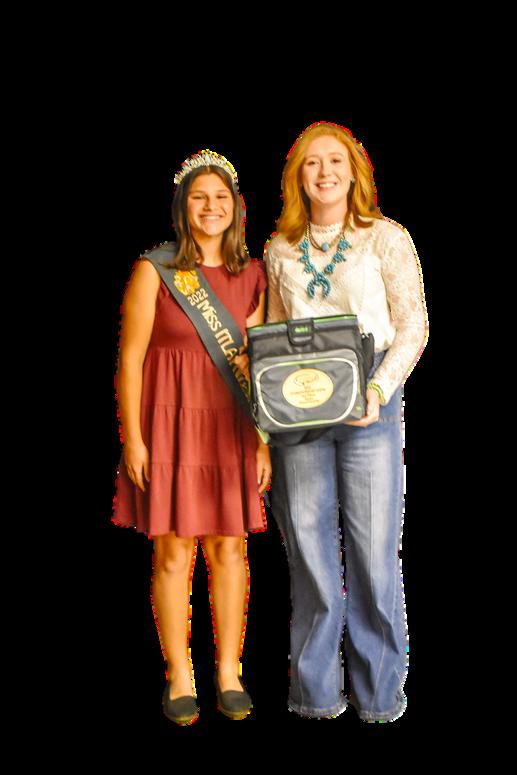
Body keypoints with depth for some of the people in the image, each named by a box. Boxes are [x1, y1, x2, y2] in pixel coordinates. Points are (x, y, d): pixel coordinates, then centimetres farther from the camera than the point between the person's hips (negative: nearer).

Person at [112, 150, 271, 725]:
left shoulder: (252, 274, 7)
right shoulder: (154, 270, -3)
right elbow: (129, 359, -4)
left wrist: (264, 439, 2)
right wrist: (133, 438, -10)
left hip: (232, 425, 3)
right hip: (170, 422, -3)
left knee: (229, 548, 6)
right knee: (173, 552, 2)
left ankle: (229, 673, 20)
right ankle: (179, 678, 17)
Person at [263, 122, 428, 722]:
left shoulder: (386, 238, 3)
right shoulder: (279, 250, 13)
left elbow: (412, 328, -1)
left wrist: (377, 391, -14)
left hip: (368, 405, -3)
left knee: (373, 548, 0)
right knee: (308, 545, 6)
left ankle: (378, 688, 18)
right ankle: (316, 688, 21)